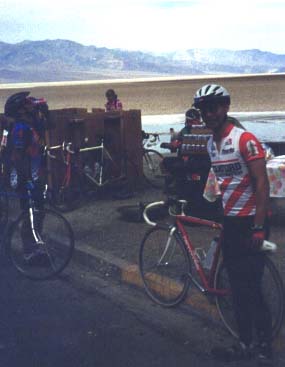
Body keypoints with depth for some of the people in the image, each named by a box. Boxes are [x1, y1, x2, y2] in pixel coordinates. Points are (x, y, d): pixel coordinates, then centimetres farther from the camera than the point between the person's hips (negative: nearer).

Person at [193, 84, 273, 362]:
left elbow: (261, 183, -17)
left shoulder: (245, 139, -15)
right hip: (229, 222, 8)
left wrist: (259, 227, -21)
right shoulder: (210, 144, 9)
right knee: (238, 288, 11)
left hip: (250, 222, -8)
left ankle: (265, 347, 8)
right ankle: (245, 345, 21)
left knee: (251, 288, -5)